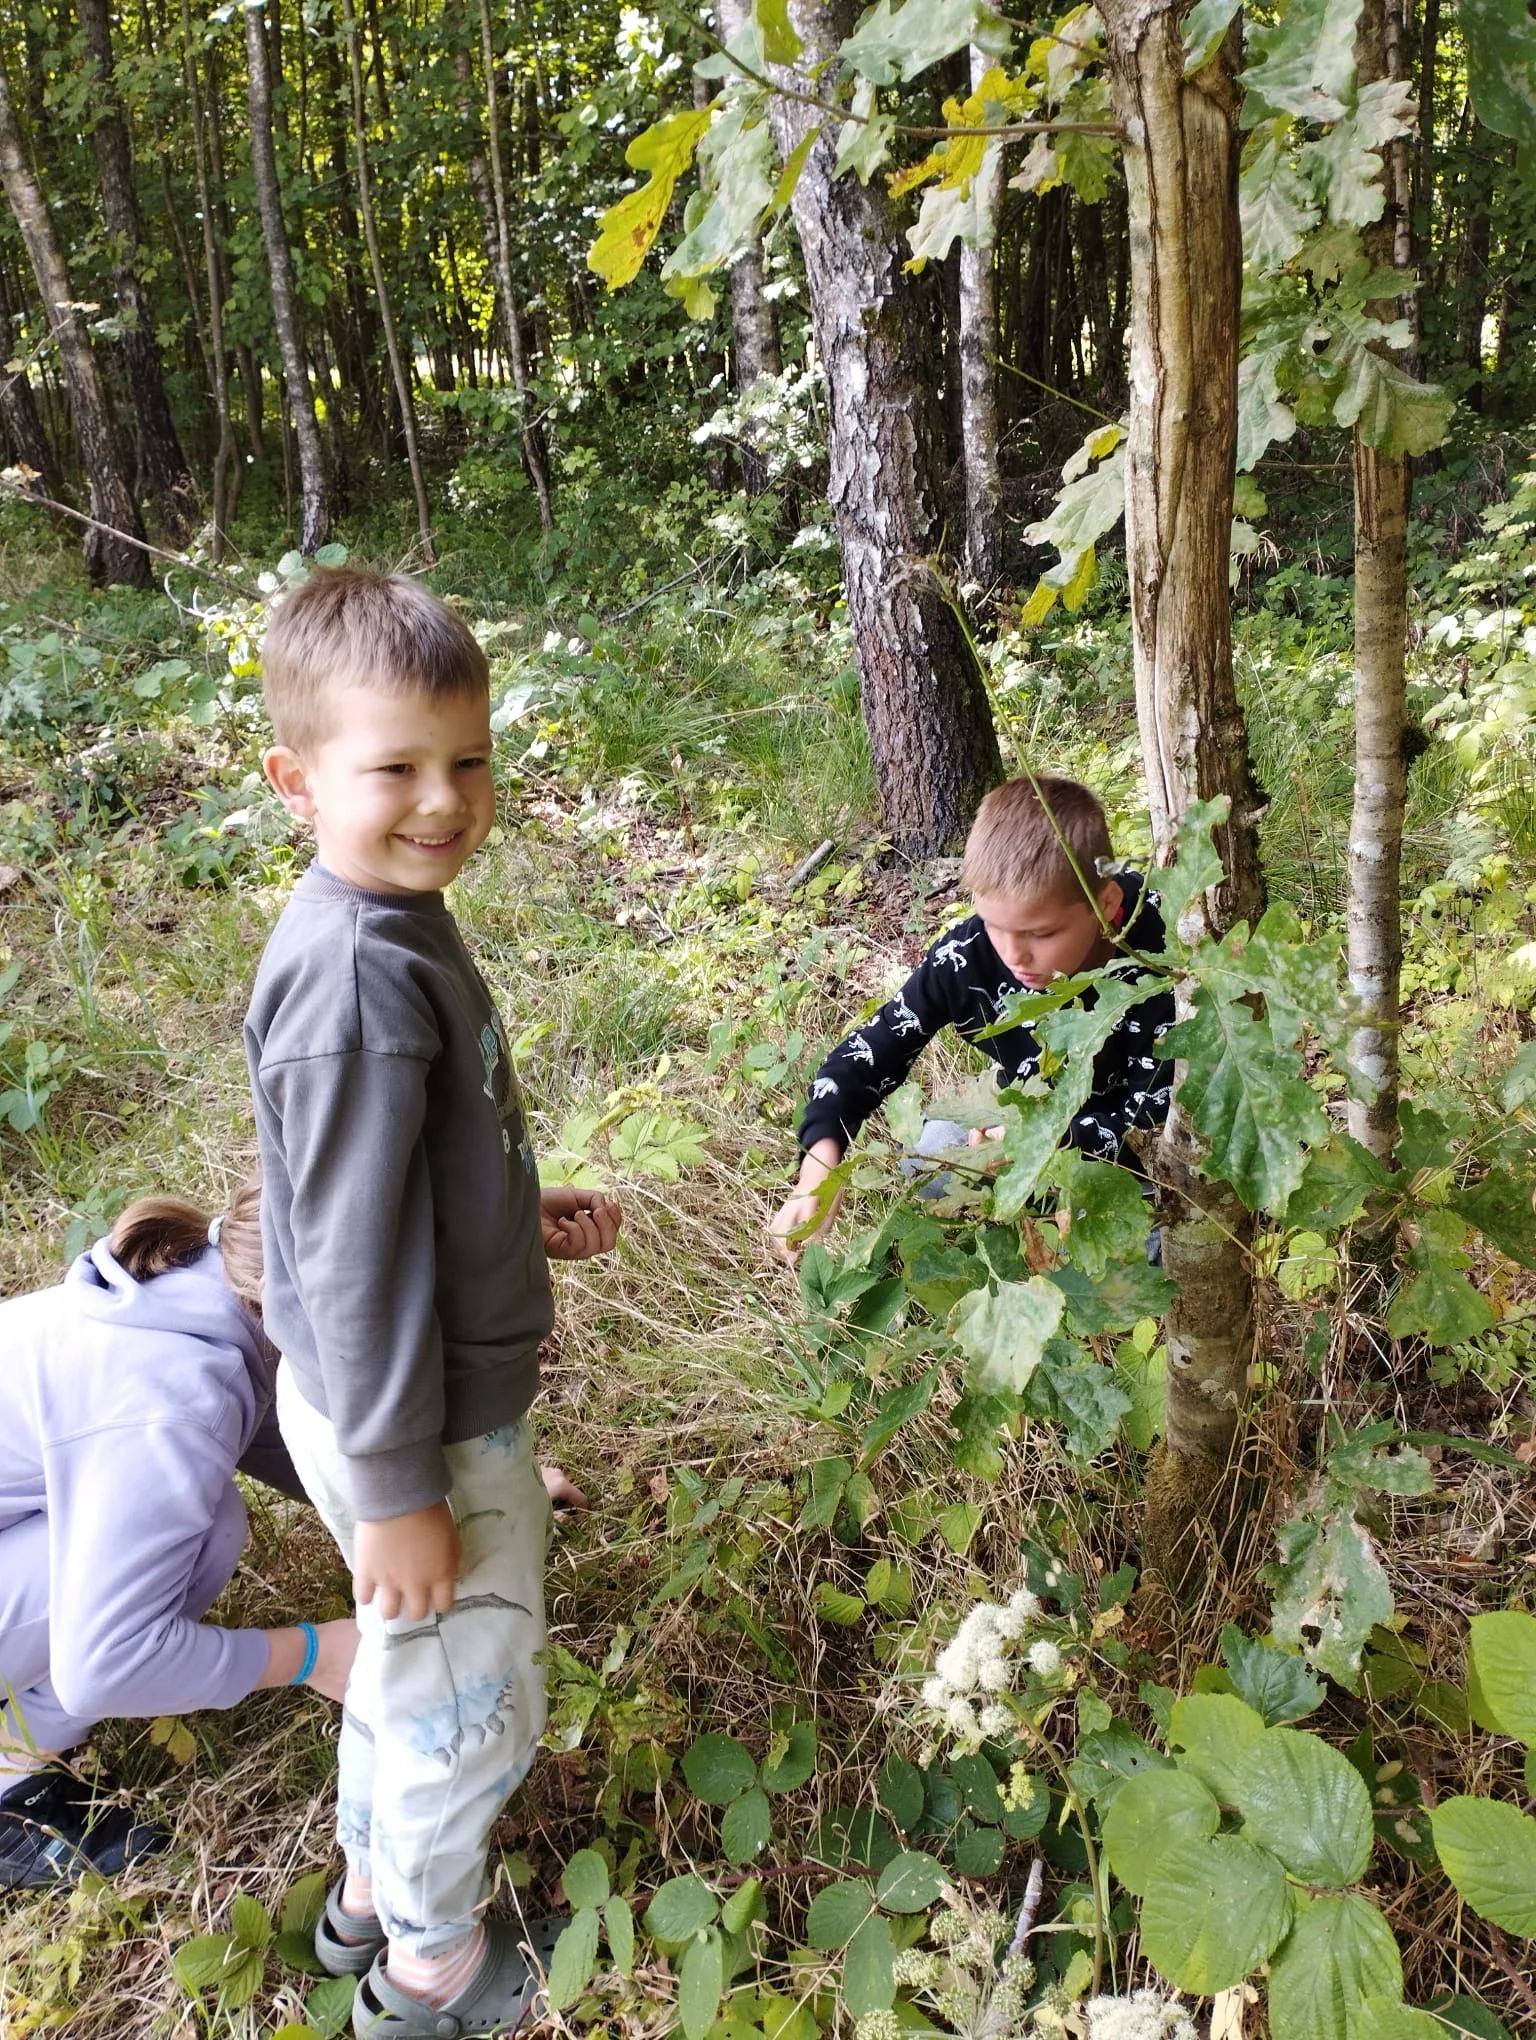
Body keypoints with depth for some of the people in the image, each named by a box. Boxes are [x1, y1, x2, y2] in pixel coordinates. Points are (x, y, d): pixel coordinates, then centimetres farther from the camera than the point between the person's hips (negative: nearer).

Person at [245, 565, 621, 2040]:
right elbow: (350, 1258, -27)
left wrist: (525, 1214, 4)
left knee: (411, 1665, 28)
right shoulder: (356, 977, -29)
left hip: (426, 1384, 9)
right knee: (469, 1694, 14)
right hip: (414, 1420, -9)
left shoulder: (393, 926, 1)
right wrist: (396, 1488, -20)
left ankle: (372, 1889, 52)